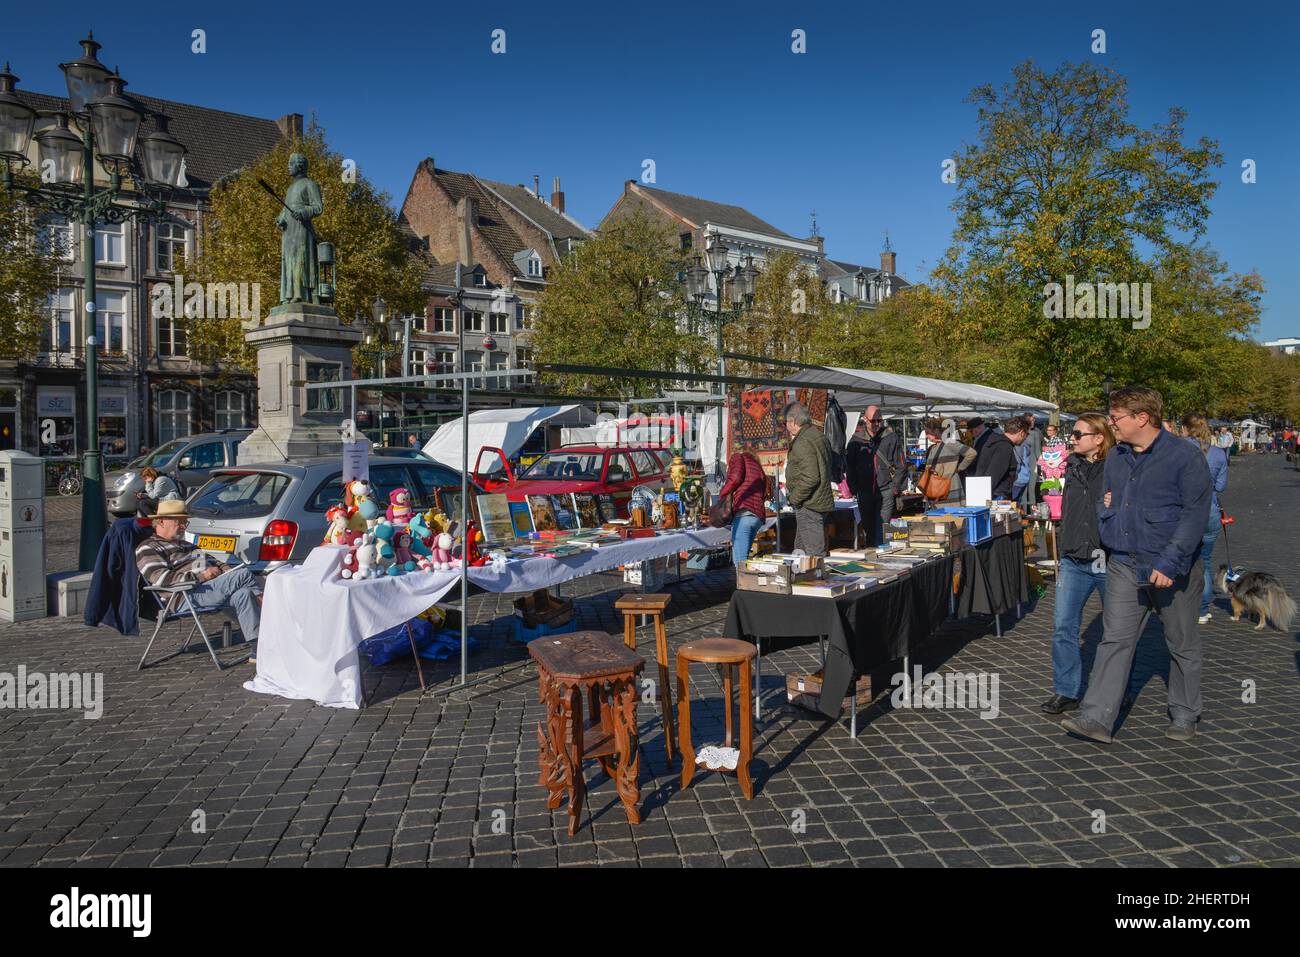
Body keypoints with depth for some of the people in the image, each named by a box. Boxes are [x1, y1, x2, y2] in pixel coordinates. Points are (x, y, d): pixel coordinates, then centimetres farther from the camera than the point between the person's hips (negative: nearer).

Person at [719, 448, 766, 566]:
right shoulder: (760, 469, 33)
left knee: (740, 560, -13)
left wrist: (722, 492, 7)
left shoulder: (738, 457, 13)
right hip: (758, 515, 8)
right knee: (743, 557, 16)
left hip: (743, 513, -8)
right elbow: (763, 494, 23)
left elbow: (735, 477, -7)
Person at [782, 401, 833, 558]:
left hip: (808, 506, -11)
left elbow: (810, 478, -27)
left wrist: (794, 497, -15)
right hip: (821, 501, 11)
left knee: (814, 553, -5)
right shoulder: (818, 435, 12)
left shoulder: (802, 443, -20)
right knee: (800, 549, 20)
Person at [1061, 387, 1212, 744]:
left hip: (1173, 570, -5)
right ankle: (1096, 717, -2)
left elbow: (1195, 514, -15)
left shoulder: (1185, 456, -11)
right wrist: (1105, 508, 1)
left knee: (1183, 645, 11)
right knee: (1114, 640, -1)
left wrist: (1169, 563, -21)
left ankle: (1184, 715, 28)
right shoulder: (1116, 457, 9)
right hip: (1124, 566, 5)